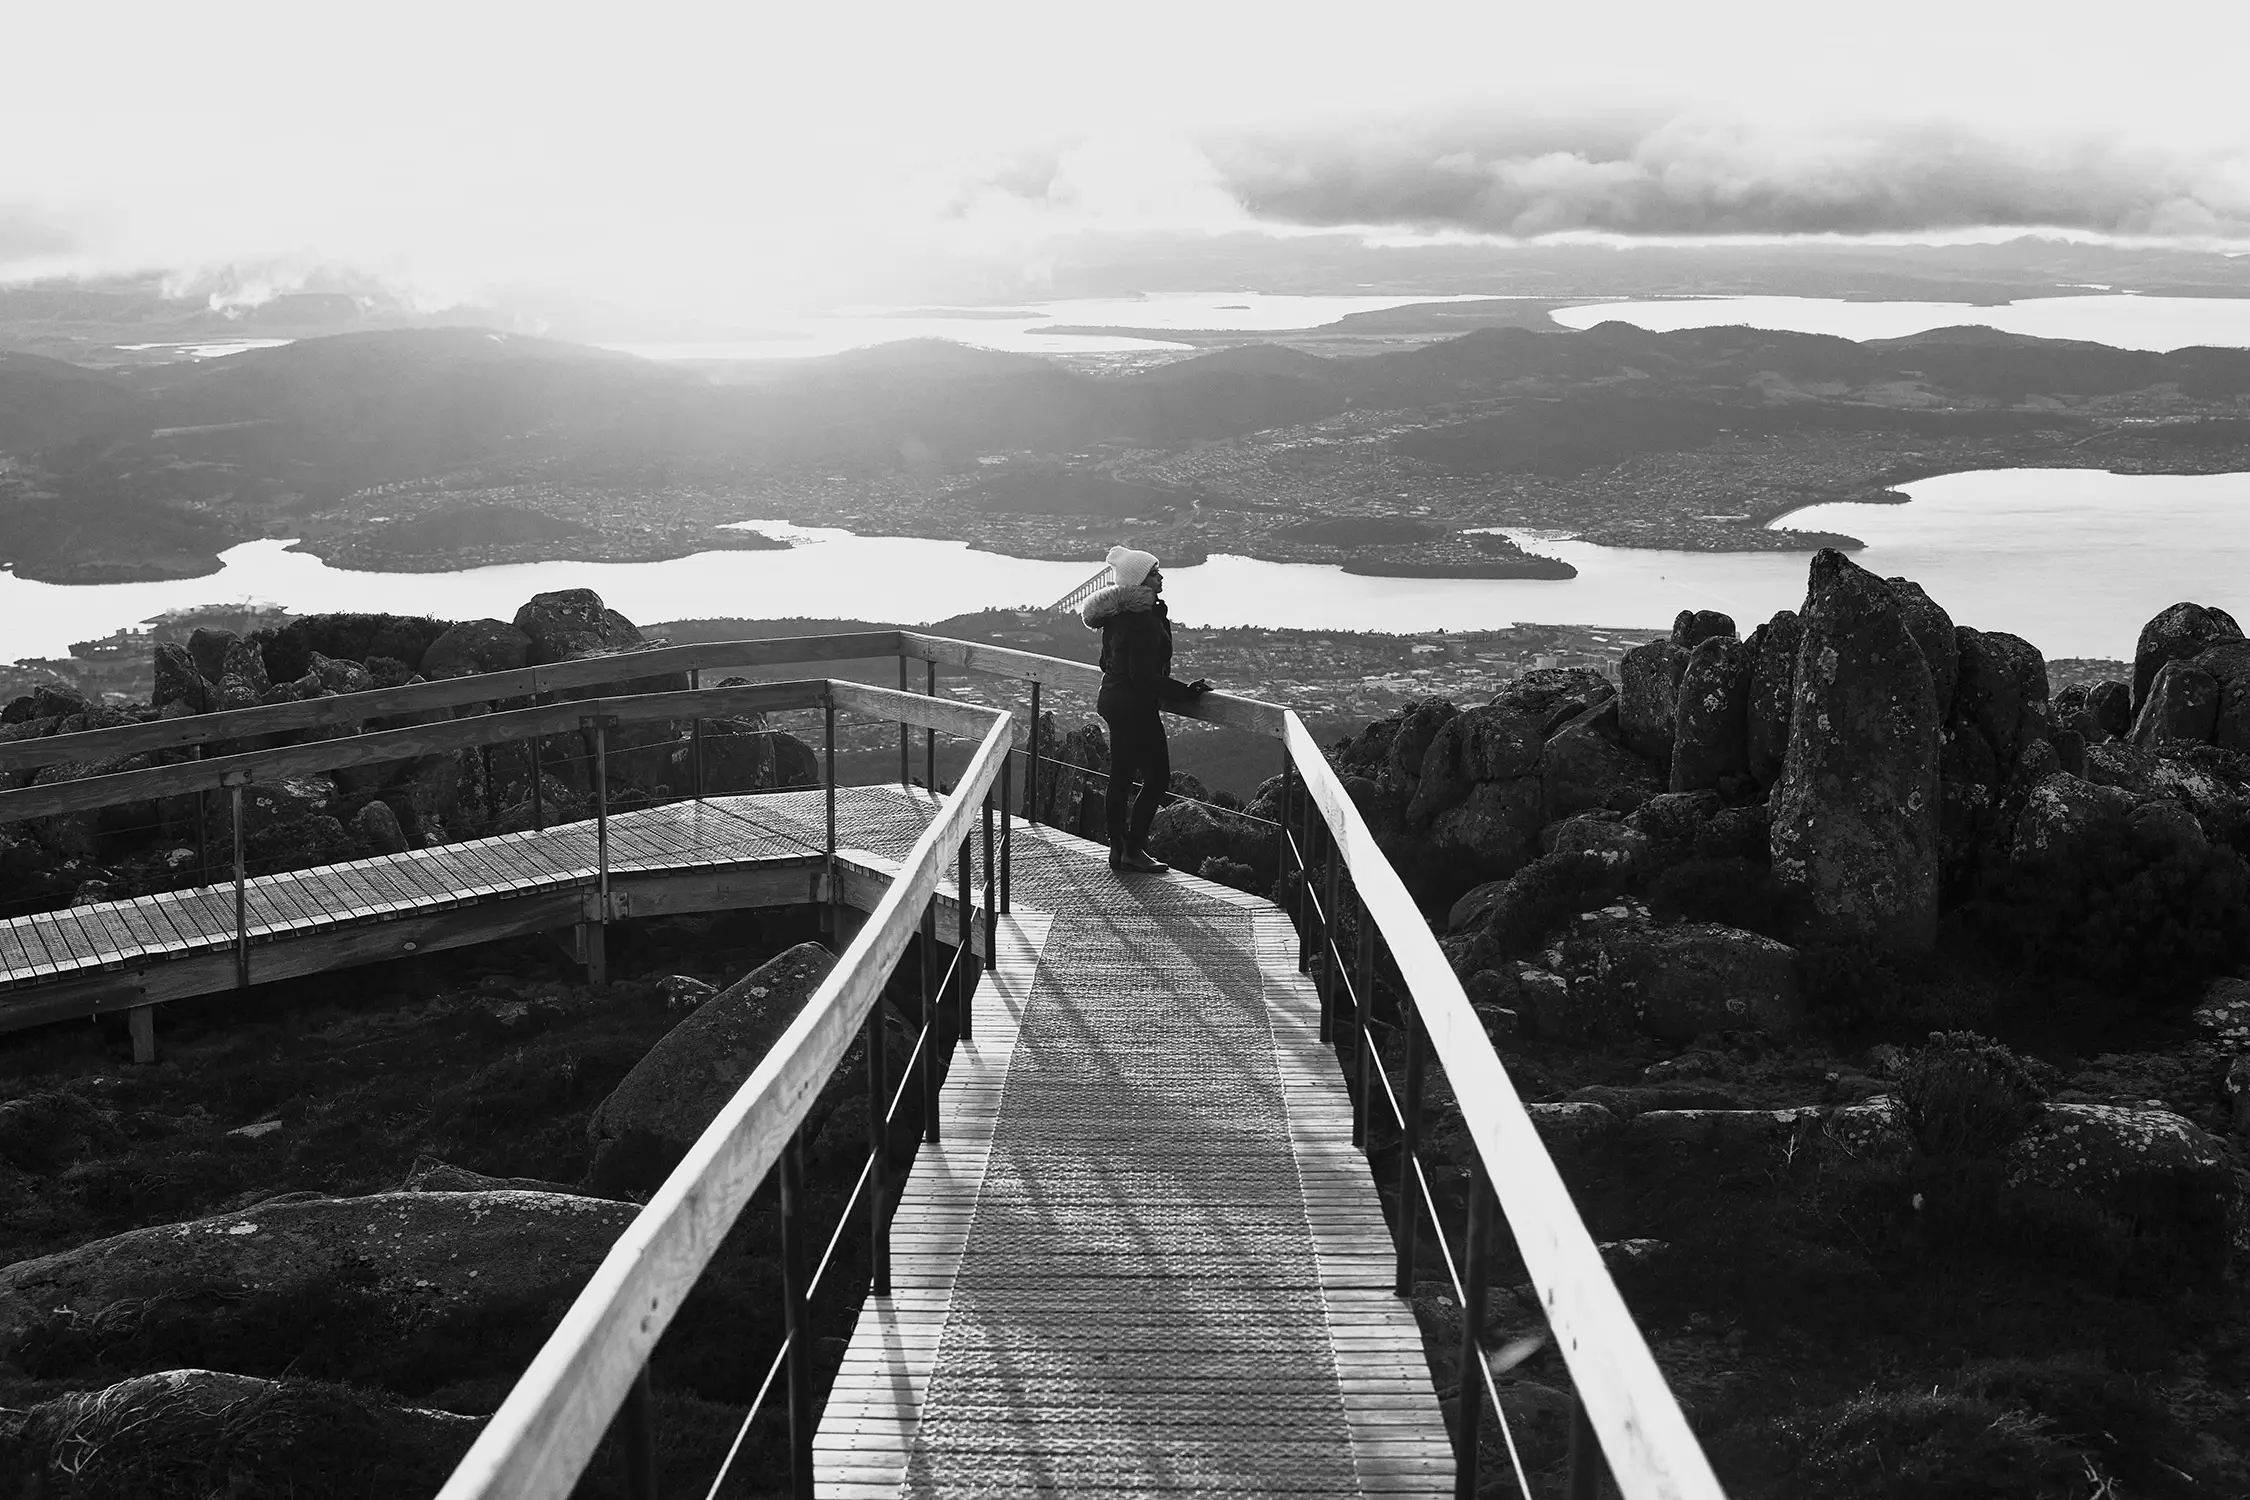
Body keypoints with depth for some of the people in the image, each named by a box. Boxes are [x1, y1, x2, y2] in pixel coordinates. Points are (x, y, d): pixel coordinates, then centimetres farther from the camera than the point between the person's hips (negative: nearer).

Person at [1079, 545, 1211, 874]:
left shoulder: (1117, 615, 6)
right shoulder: (1143, 620, -24)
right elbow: (1145, 677, -25)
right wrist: (1186, 692, -17)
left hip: (1113, 700, 10)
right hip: (1136, 708, -10)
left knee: (1120, 778, 14)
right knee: (1157, 777, -1)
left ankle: (1118, 849, 21)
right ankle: (1133, 850, -1)